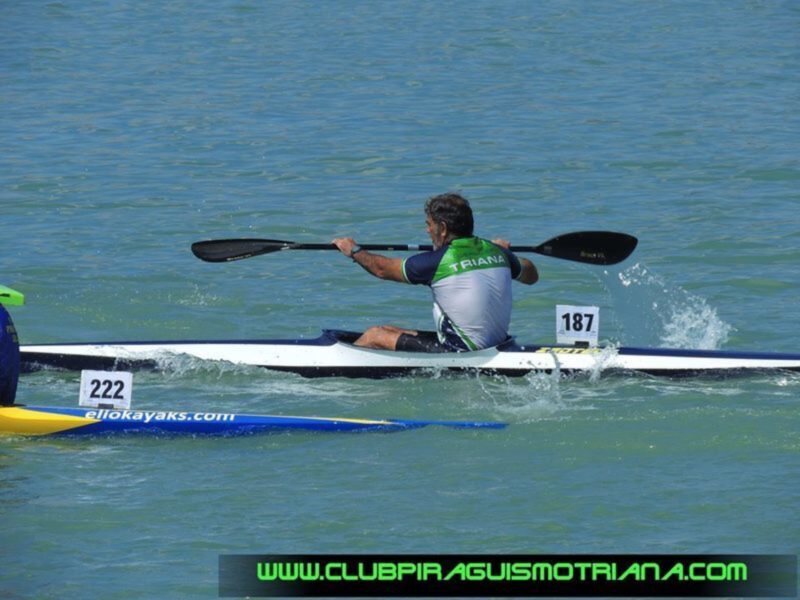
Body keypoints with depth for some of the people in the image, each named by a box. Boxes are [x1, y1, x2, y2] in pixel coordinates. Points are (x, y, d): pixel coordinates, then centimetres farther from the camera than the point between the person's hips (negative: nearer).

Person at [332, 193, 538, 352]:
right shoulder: (496, 252, 3)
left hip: (460, 352, -8)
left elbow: (383, 269, 0)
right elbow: (531, 275, 23)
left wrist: (354, 251, 18)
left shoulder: (438, 261, -14)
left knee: (375, 336, 4)